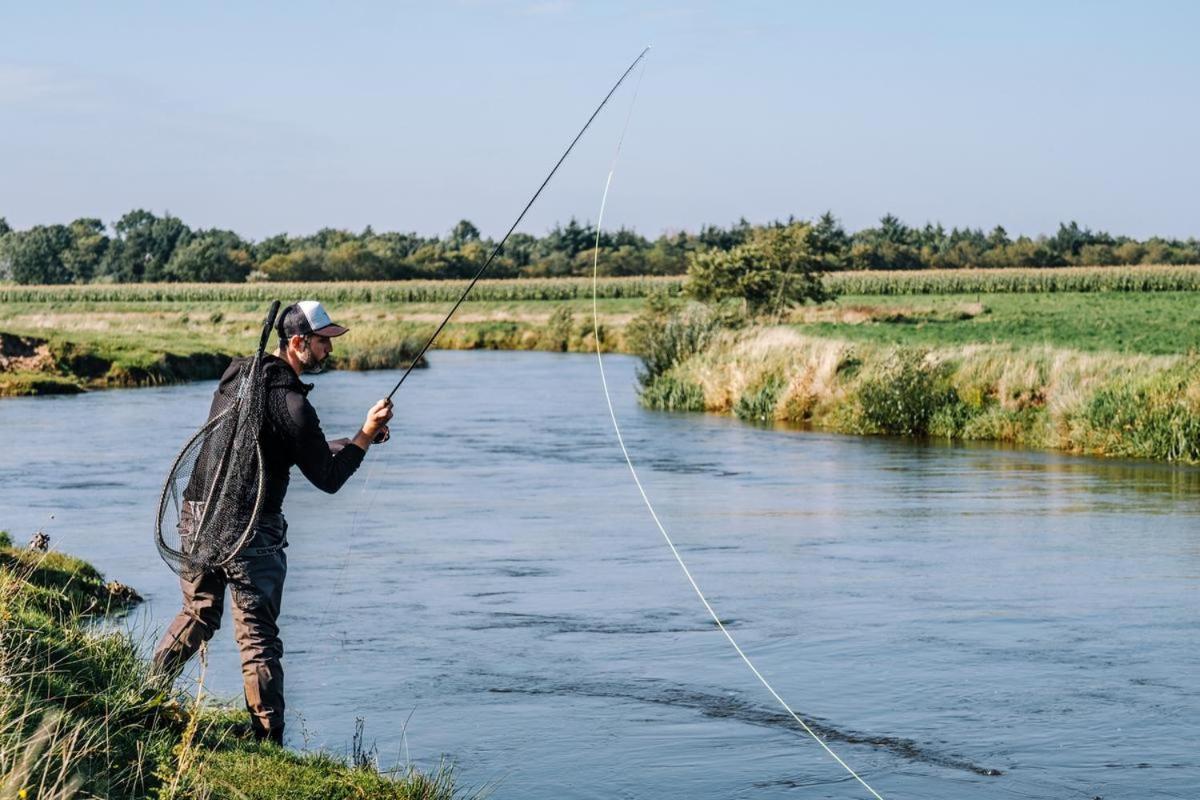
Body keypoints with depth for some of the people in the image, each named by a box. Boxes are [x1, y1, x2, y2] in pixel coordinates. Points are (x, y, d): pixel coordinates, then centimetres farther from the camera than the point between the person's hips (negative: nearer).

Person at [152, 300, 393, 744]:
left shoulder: (237, 374, 10)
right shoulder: (289, 400, -16)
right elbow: (328, 478, -12)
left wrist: (357, 439, 18)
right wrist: (365, 435, -3)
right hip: (250, 533, -8)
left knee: (198, 615, 25)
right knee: (258, 637, -2)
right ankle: (267, 741, 0)